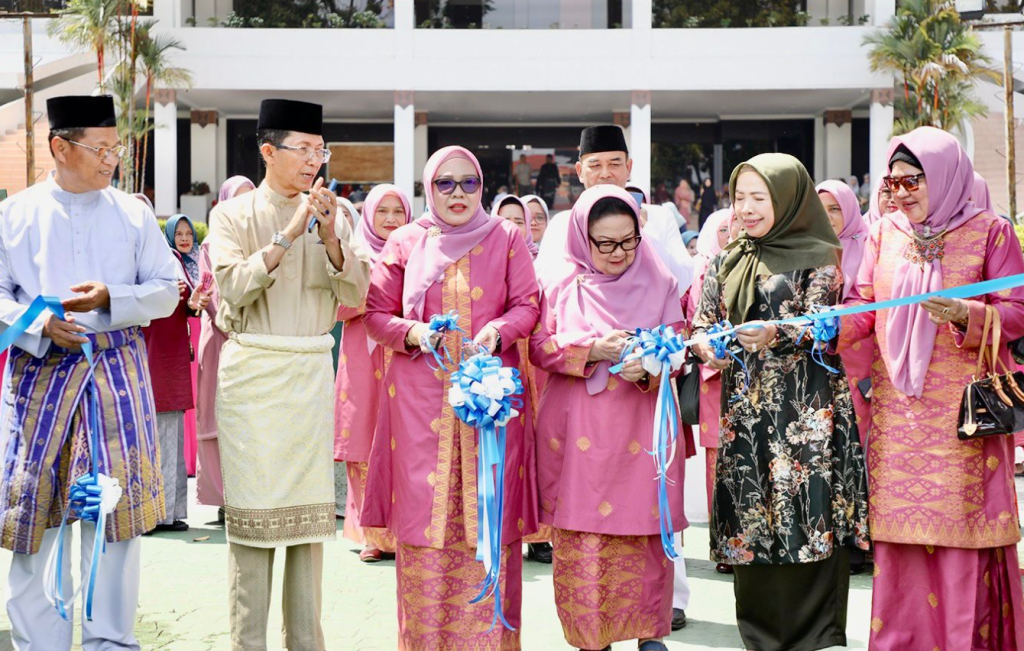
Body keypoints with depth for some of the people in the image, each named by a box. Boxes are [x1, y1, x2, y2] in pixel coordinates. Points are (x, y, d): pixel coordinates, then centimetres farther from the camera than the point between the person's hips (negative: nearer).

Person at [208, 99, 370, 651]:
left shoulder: (331, 216, 10)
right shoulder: (233, 215, 2)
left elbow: (356, 294, 2)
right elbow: (233, 287, -11)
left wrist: (329, 236, -12)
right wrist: (288, 235, -16)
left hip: (313, 373, 3)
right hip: (252, 372, -3)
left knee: (311, 504, 4)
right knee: (252, 504, -4)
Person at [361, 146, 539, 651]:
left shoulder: (506, 238, 7)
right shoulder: (405, 243, 8)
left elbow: (528, 305, 5)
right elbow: (377, 313, 8)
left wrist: (498, 331, -14)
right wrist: (413, 332, -12)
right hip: (420, 397, 0)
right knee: (421, 509, 0)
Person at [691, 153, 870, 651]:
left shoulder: (818, 259, 1)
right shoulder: (725, 264, 15)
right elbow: (700, 326, 14)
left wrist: (777, 334, -25)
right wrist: (706, 346, -9)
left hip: (806, 410, -4)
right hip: (744, 410, 4)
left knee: (808, 527, -7)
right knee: (750, 530, 4)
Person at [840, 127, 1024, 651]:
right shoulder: (885, 233, 10)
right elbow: (864, 309, 7)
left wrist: (966, 315, -21)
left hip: (962, 410, -3)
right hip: (897, 410, 3)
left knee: (963, 535, -3)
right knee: (899, 532, 6)